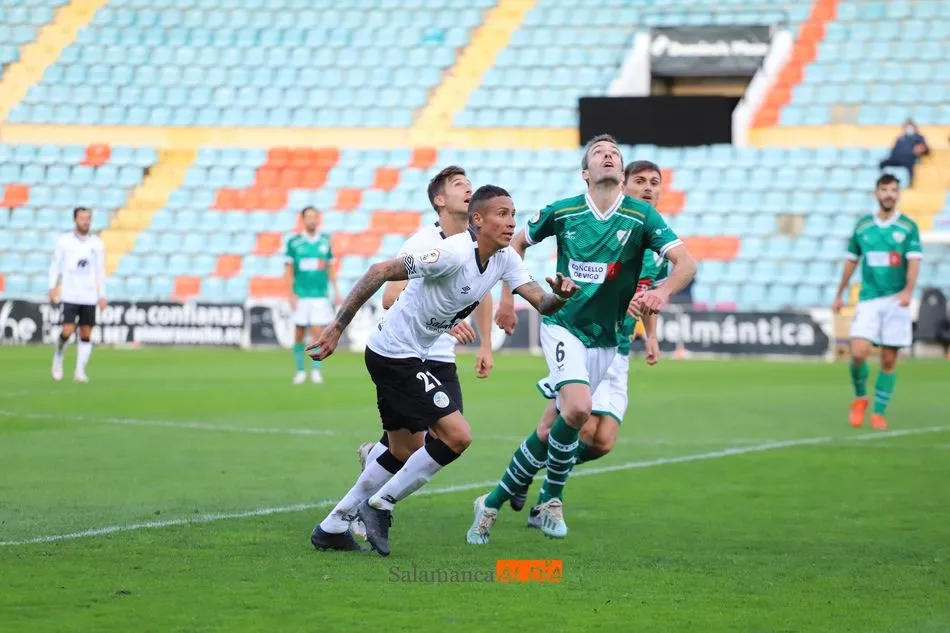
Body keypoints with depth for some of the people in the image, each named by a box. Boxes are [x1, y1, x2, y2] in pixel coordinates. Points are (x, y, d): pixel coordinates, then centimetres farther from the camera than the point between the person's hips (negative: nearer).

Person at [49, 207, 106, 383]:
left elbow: (100, 270, 10)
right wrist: (53, 287, -4)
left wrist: (102, 296, 6)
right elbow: (55, 264, 5)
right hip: (69, 295, -2)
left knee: (86, 334, -1)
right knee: (68, 331, -12)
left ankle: (80, 372, 6)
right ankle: (58, 356, 16)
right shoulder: (64, 241, 1)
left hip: (89, 296, 2)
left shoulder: (97, 244, 6)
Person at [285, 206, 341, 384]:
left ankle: (316, 371, -2)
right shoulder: (294, 242, 0)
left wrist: (336, 290, 9)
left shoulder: (325, 241, 6)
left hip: (320, 295, 1)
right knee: (299, 335, 3)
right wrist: (291, 293, -7)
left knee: (318, 333, -7)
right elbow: (288, 269, 1)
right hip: (301, 295, -1)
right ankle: (300, 371, 14)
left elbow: (330, 267, 14)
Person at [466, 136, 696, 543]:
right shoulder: (561, 212, -3)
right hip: (562, 324, -3)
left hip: (606, 339, 3)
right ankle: (550, 500, -5)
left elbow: (686, 263, -14)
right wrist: (507, 297, 10)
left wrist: (663, 292, -34)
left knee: (559, 425, 3)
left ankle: (495, 501, 18)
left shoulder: (641, 216, -5)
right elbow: (518, 243, 15)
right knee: (577, 410, -25)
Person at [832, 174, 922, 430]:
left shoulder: (908, 227, 0)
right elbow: (851, 261, 17)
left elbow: (914, 262, -9)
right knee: (859, 352, -14)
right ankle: (860, 398, 12)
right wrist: (839, 295, 19)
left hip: (896, 301, -1)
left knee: (889, 360, 1)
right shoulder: (862, 226, 7)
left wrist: (908, 290, -26)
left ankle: (879, 412, 12)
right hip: (868, 300, 1)